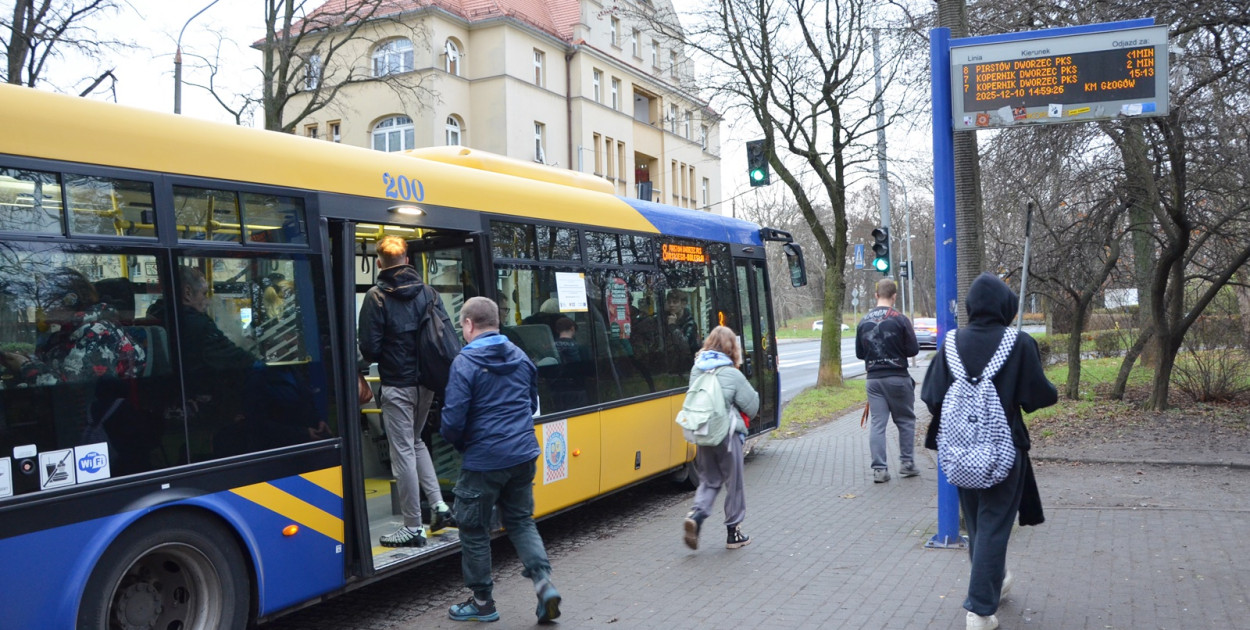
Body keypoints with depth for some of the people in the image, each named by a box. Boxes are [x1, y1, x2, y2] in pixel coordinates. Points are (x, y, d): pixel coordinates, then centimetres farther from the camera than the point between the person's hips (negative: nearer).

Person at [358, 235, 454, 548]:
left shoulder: (376, 297, -10)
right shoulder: (428, 292, 3)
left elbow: (369, 349, -13)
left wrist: (380, 357, 9)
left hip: (397, 387, -5)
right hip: (427, 382, 6)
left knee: (403, 453, 2)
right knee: (415, 442, 24)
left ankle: (412, 527, 9)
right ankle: (439, 504, 16)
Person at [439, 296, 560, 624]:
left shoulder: (465, 362, -15)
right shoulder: (521, 356, 7)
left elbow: (453, 420, -17)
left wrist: (458, 442, 3)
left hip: (484, 461, -6)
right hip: (523, 455, 6)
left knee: (474, 528, 11)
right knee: (521, 520, 19)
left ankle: (482, 601, 22)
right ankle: (543, 582, 2)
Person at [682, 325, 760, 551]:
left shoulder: (696, 370, 3)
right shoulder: (732, 374, -13)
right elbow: (752, 407, -5)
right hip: (727, 436, -5)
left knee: (709, 480, 17)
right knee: (734, 484, 11)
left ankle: (696, 514, -8)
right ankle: (733, 533, 20)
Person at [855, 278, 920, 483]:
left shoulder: (864, 321, 3)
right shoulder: (900, 319, -10)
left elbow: (859, 353, 9)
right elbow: (913, 350, -7)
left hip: (873, 379, 3)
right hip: (898, 378, -3)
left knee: (877, 424, 4)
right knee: (906, 420, 13)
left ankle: (879, 469, 1)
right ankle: (907, 463, 16)